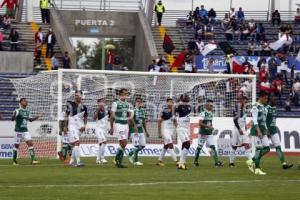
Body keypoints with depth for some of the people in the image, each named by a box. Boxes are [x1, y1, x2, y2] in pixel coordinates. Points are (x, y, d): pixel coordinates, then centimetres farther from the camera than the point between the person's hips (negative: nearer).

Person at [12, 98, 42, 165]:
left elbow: (30, 119, 25)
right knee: (16, 145, 3)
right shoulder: (17, 111, -11)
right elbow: (12, 119, -20)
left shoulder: (27, 111, 10)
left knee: (30, 143, -7)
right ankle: (14, 160, 17)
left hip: (25, 131, 6)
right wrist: (14, 115, -40)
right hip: (18, 131, -6)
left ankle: (33, 159, -9)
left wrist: (37, 116, 14)